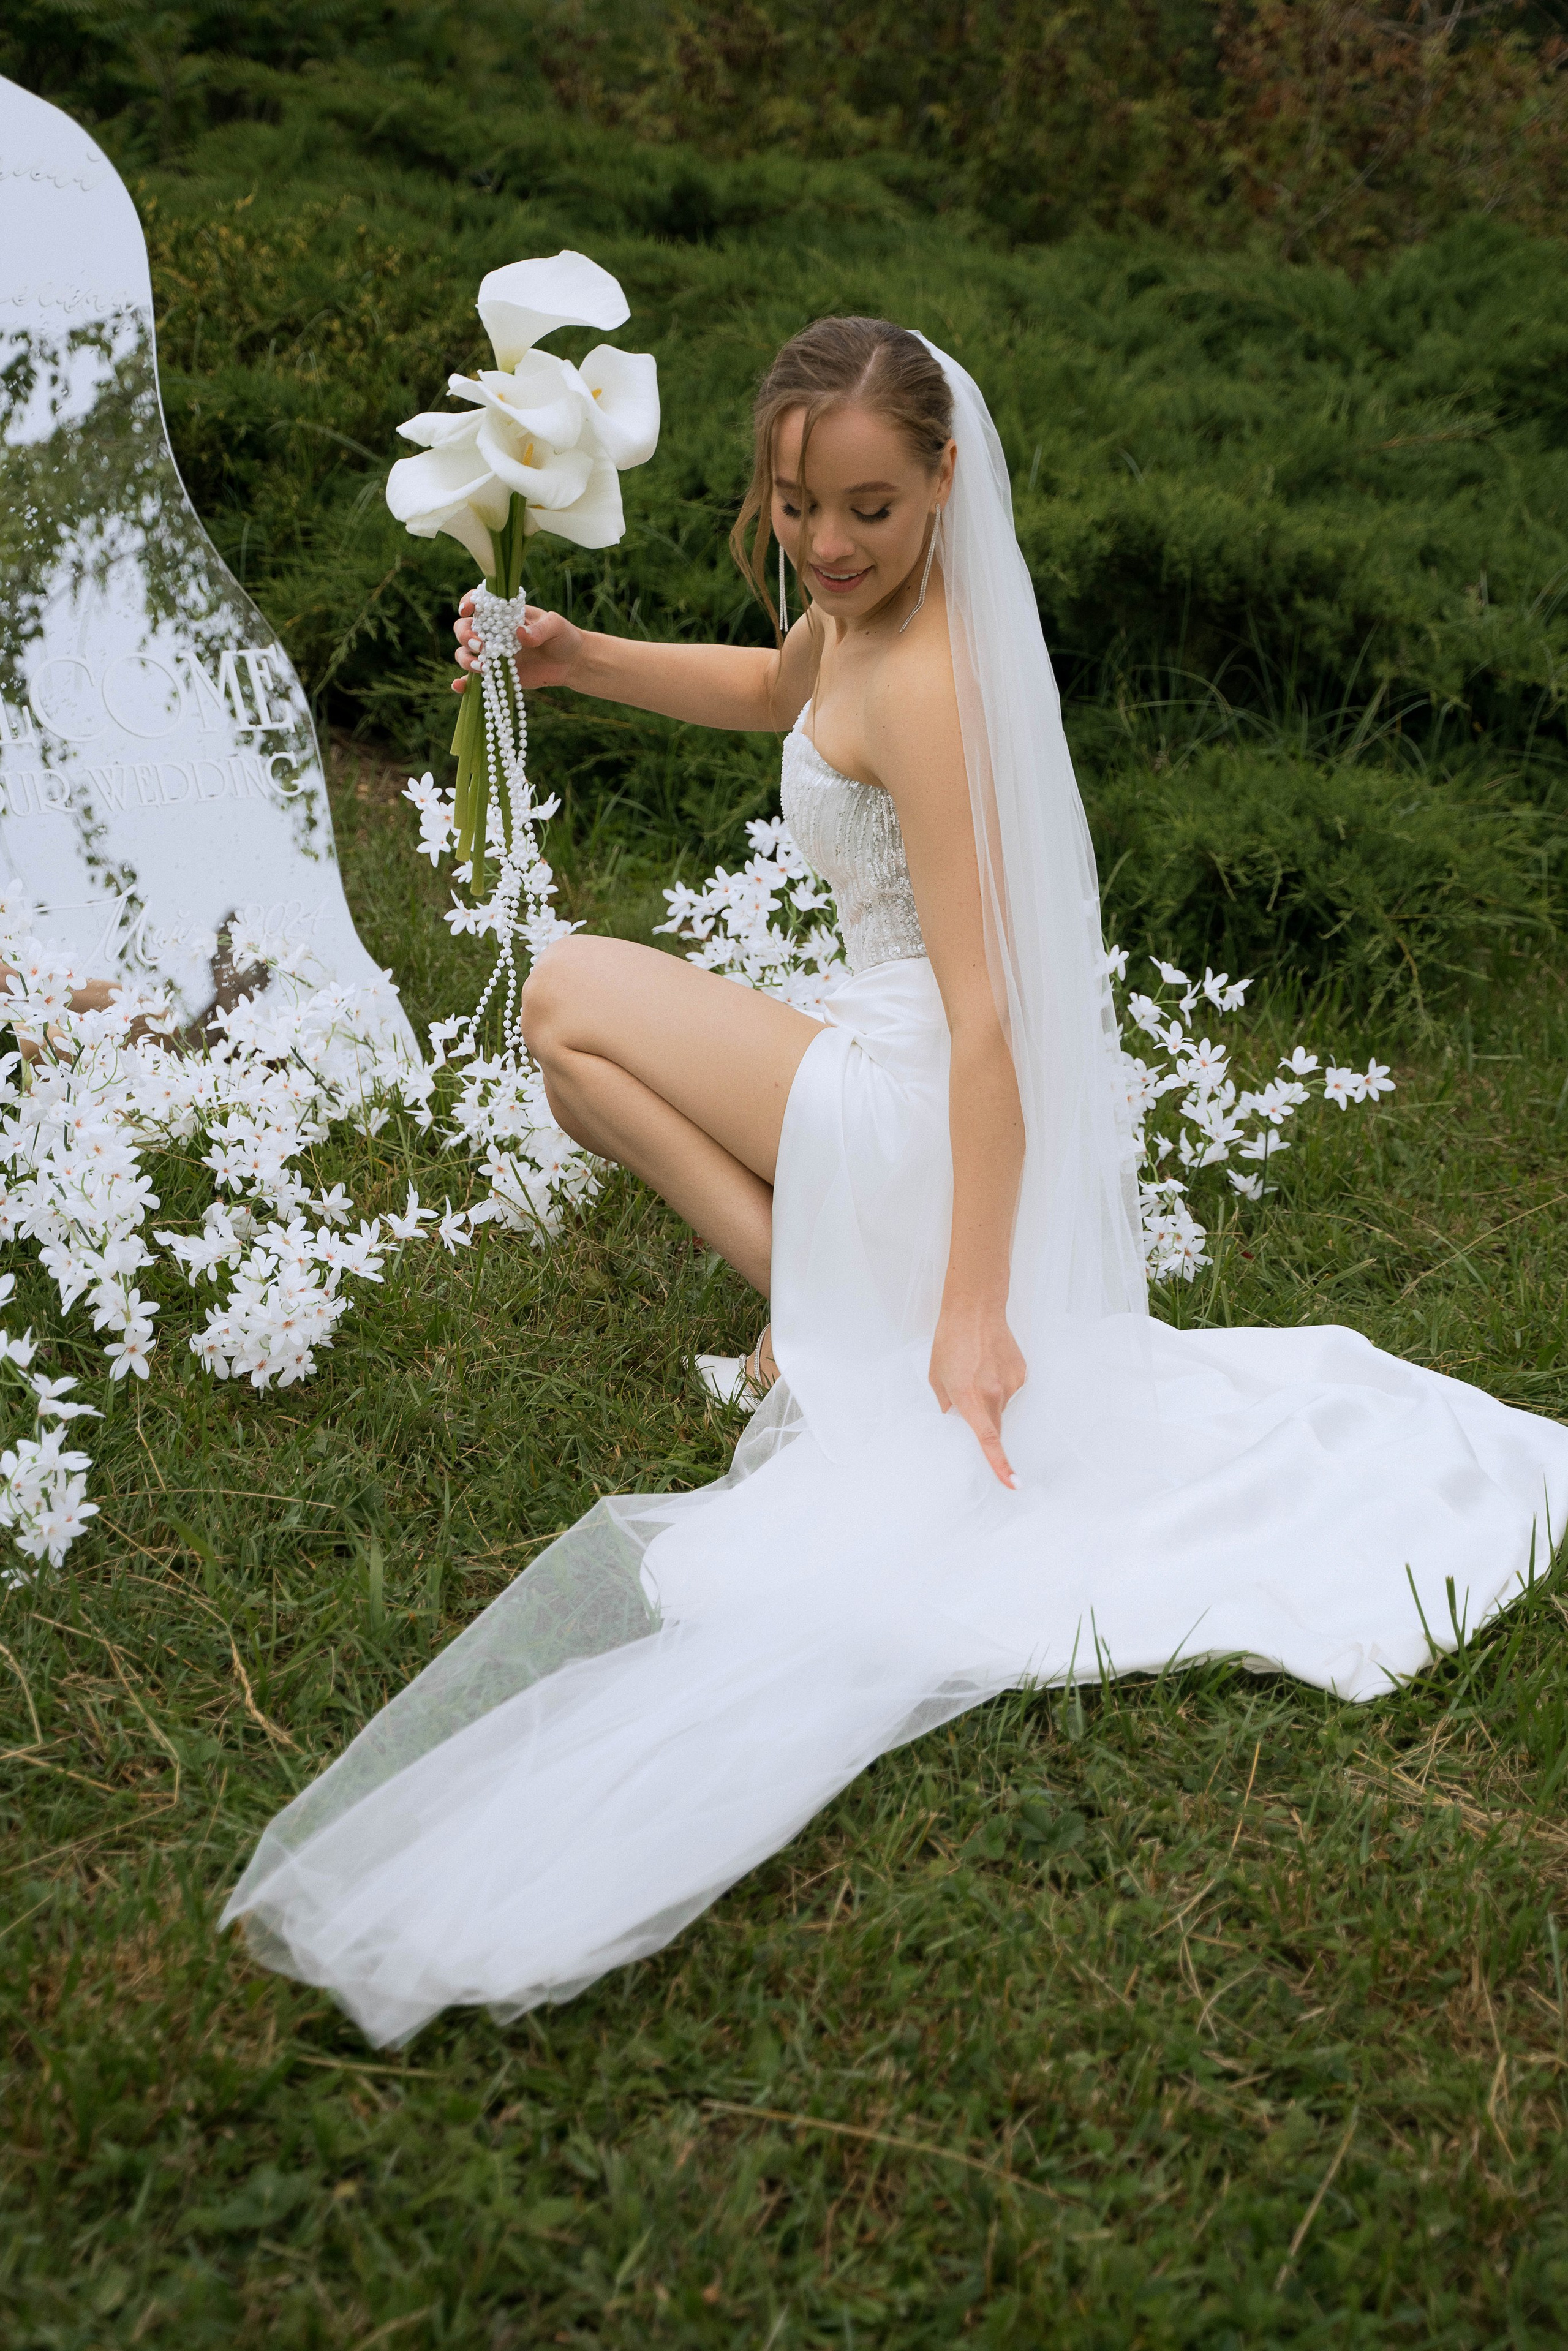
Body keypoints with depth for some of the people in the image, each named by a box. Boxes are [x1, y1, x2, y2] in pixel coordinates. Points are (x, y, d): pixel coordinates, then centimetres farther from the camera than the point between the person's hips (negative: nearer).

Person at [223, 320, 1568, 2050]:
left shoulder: (923, 682, -26)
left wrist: (967, 1307, -29)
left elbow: (983, 1011, -29)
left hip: (922, 1109, -10)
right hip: (913, 1079, 10)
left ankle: (829, 1324, -6)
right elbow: (770, 692, 26)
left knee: (576, 997, -3)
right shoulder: (866, 602, 2)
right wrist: (571, 658, 12)